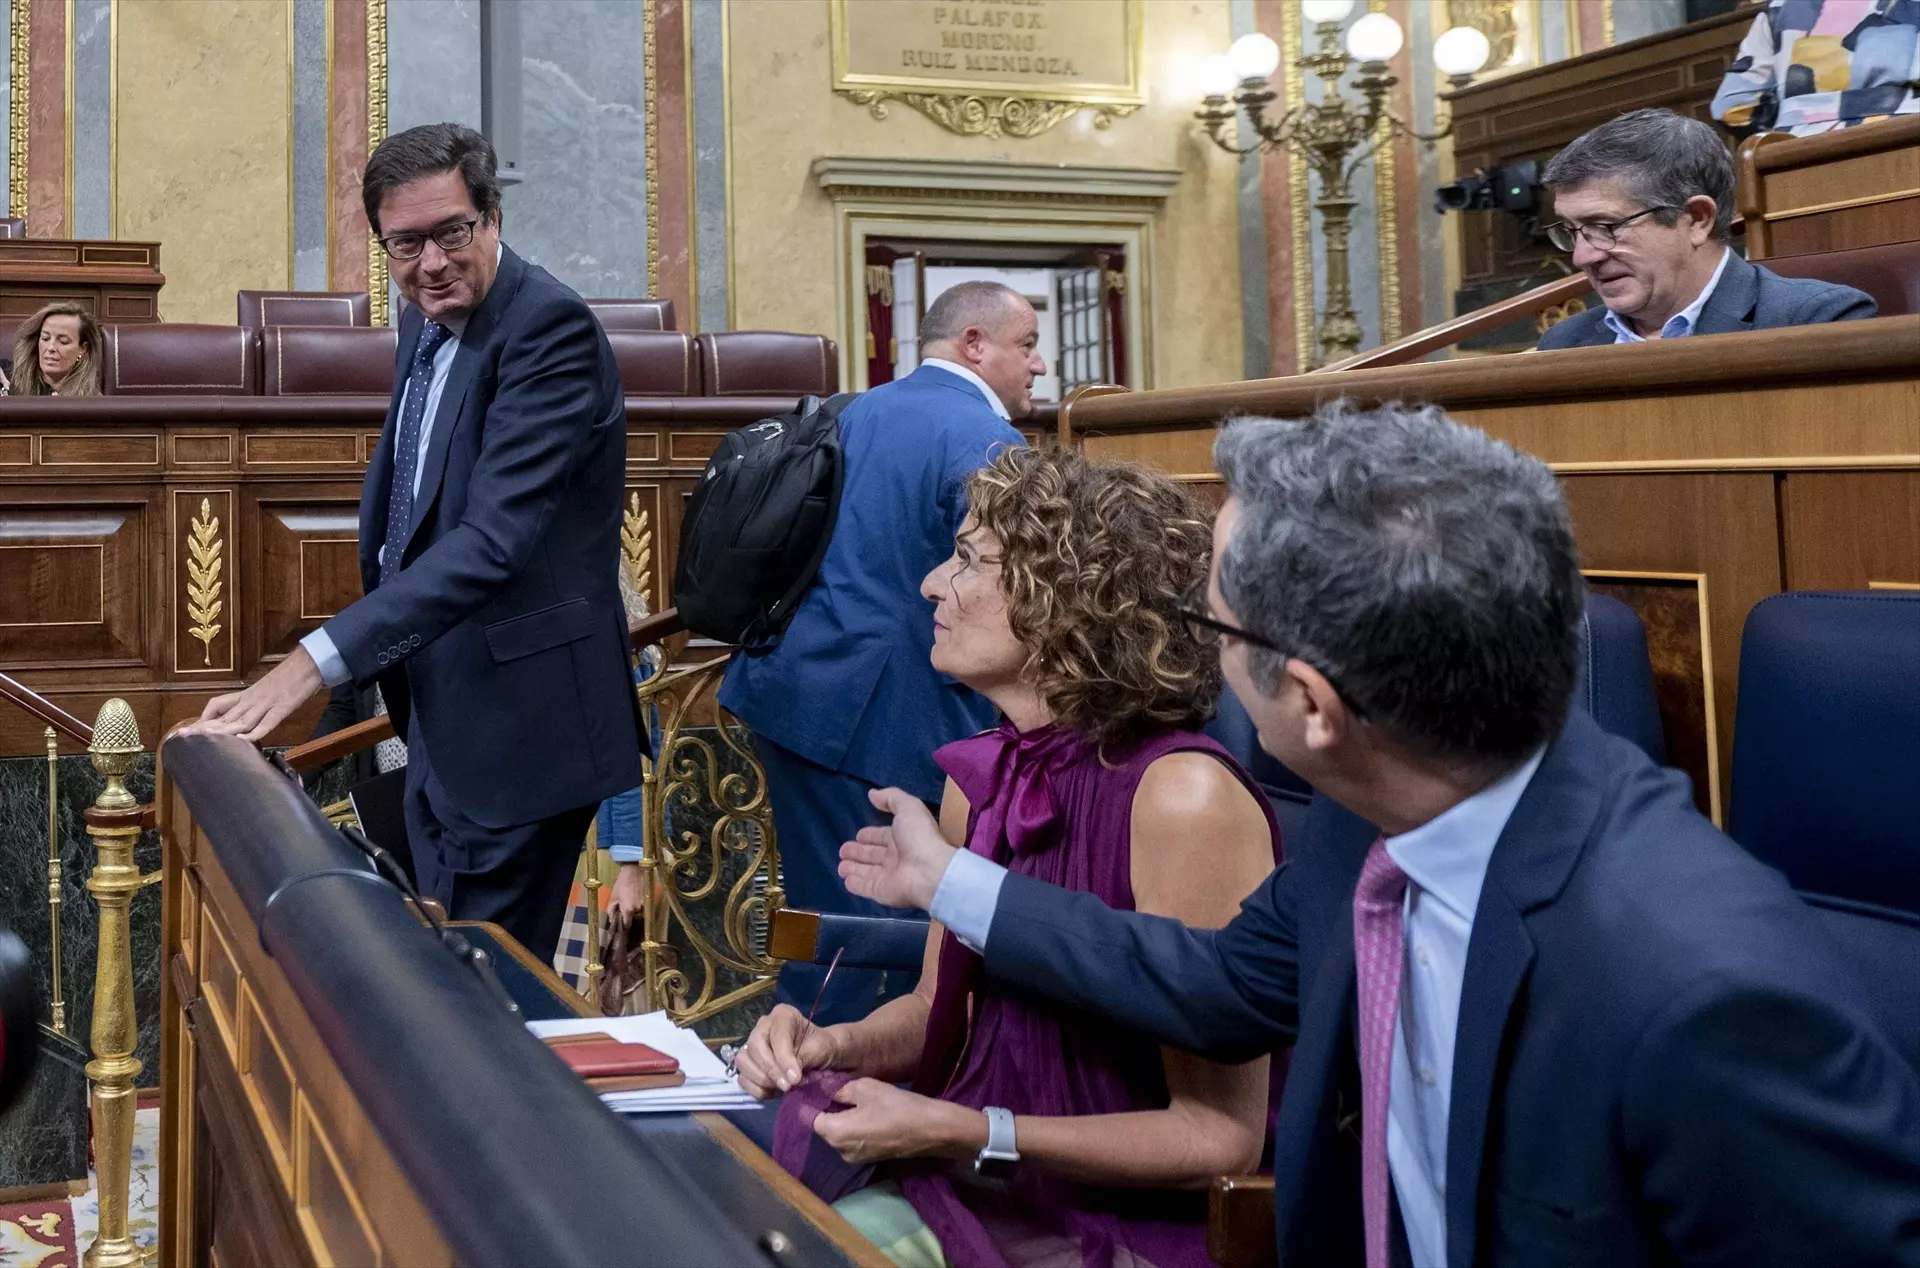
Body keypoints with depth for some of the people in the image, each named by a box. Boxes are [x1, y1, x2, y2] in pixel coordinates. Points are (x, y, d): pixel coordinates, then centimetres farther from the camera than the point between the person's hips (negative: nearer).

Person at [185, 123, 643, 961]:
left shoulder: (551, 328, -20)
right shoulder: (428, 321, 9)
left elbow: (492, 538, -31)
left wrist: (314, 664, -36)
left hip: (519, 723, -9)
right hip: (440, 718, 9)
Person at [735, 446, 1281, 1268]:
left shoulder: (1183, 796, -22)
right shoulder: (979, 777, 1)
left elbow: (1219, 1136, -18)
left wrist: (958, 1132, -21)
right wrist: (836, 1044, -7)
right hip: (967, 1183, 6)